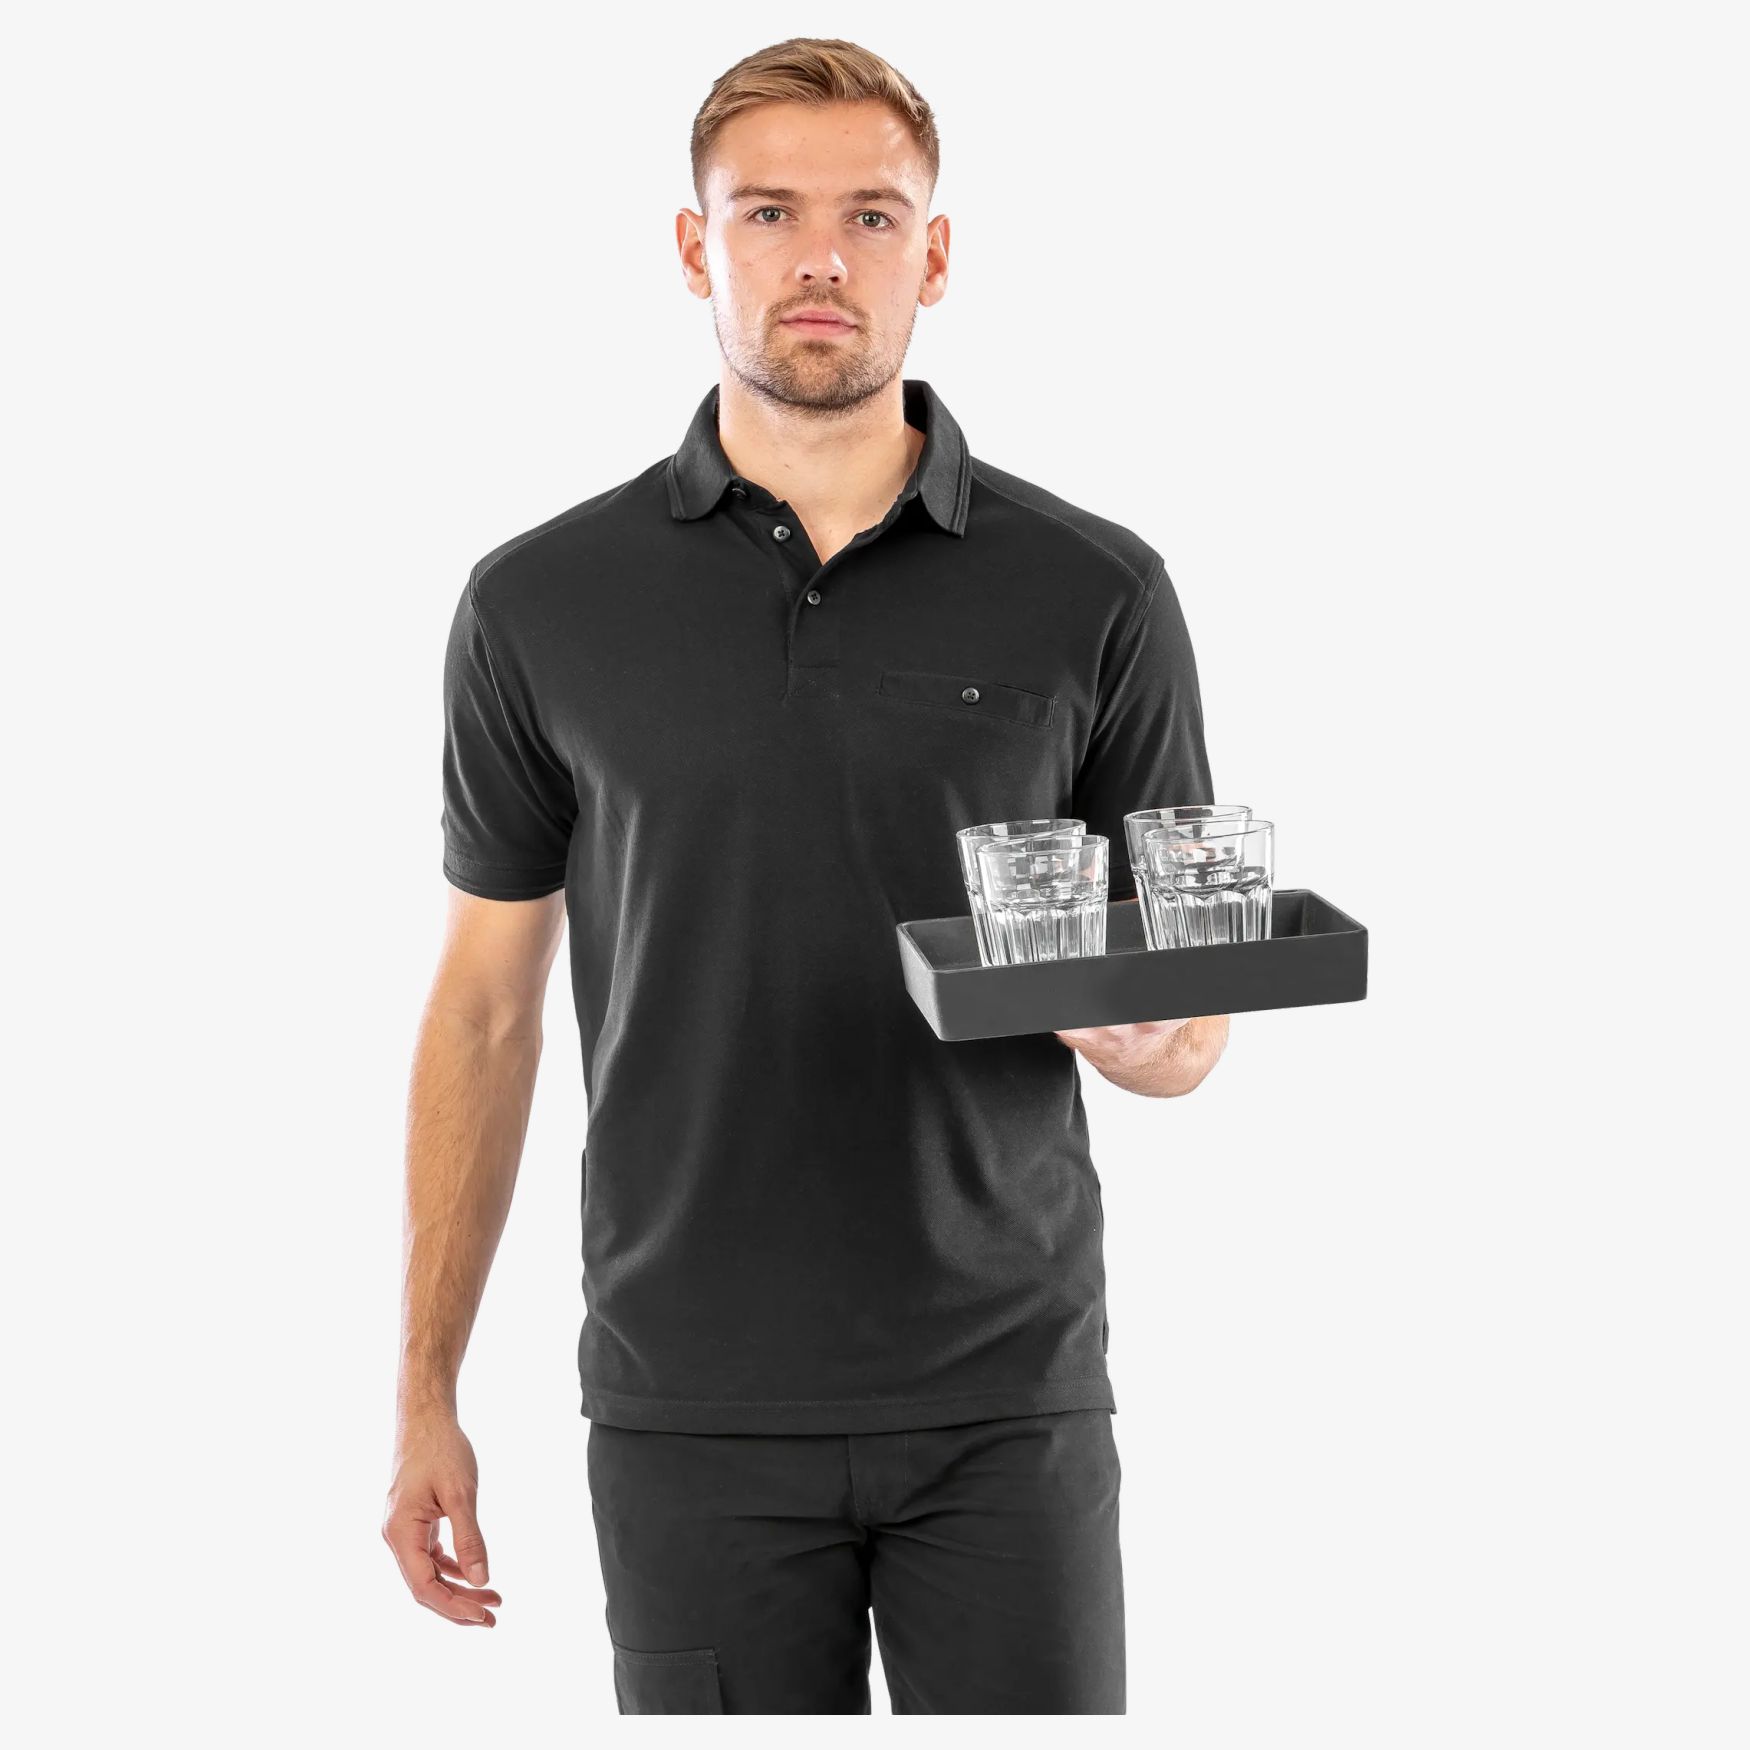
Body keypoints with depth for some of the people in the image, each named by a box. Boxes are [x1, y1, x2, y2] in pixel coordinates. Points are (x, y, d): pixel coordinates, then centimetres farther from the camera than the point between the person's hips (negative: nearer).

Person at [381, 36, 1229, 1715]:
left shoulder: (1095, 594, -3)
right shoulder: (544, 607, -1)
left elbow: (1188, 1023, 3)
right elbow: (485, 1006, 6)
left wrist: (1143, 1024, -22)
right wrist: (424, 1394, 4)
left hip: (1005, 1401, 0)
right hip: (695, 1409, 0)